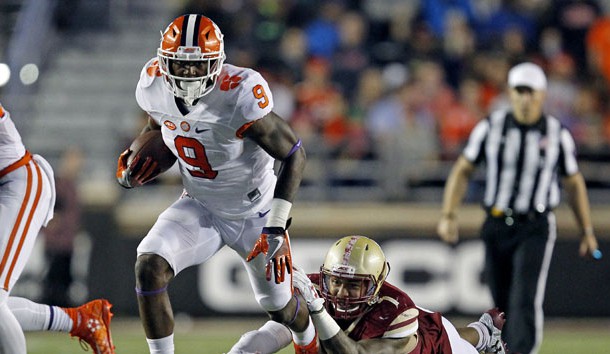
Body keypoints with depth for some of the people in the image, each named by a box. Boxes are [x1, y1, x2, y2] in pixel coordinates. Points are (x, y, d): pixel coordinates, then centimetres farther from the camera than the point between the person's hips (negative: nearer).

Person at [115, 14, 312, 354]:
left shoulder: (240, 95, -33)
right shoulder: (154, 86, -16)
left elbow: (294, 154, -23)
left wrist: (277, 226, -27)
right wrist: (139, 161, -10)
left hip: (254, 211, -3)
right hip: (200, 209, 3)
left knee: (280, 307, 13)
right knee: (149, 268, -23)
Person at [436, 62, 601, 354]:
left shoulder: (558, 134, 0)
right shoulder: (490, 127, 1)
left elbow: (574, 183, 10)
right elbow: (463, 170, 6)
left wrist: (587, 231, 9)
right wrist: (448, 215, -4)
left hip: (536, 228, -2)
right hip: (497, 227, 2)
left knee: (525, 300, -18)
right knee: (503, 304, 8)